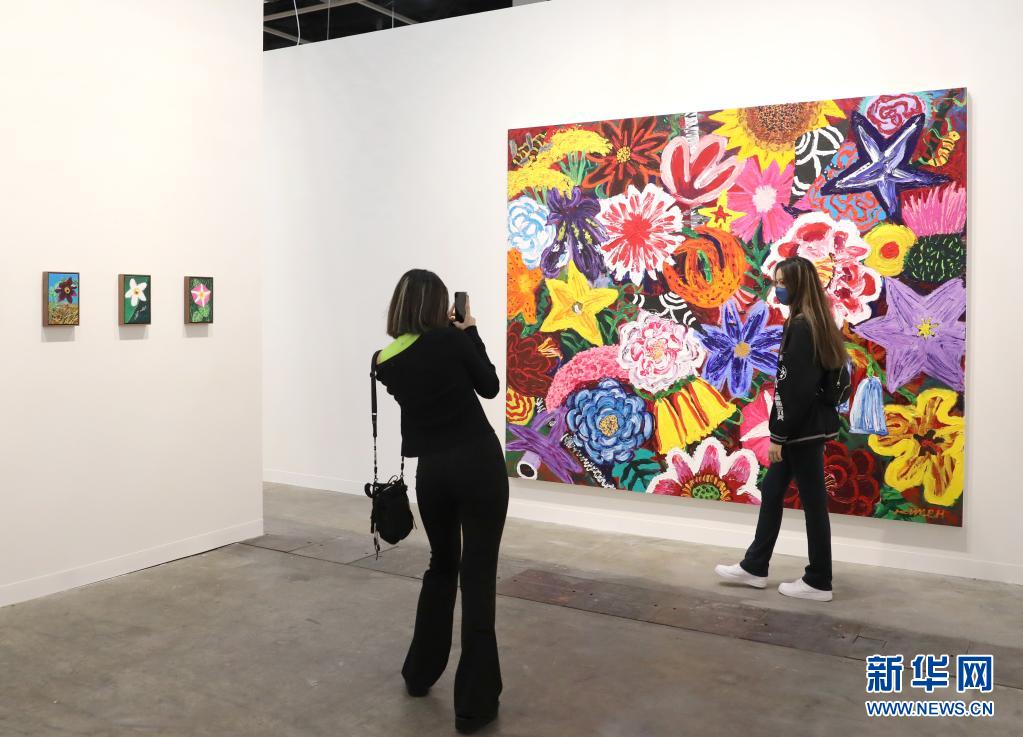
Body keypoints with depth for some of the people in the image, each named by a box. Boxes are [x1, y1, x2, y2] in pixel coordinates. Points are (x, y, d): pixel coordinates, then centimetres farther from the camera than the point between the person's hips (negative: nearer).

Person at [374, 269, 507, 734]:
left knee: (441, 565, 25)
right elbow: (490, 387, 3)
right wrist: (470, 332, 8)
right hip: (478, 462, -5)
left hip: (432, 471, 5)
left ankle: (420, 672, 35)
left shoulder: (385, 362, 3)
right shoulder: (450, 339, -10)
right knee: (478, 575, 0)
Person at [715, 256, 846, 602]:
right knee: (771, 491, 15)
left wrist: (778, 434, -16)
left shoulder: (800, 327, -18)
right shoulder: (815, 324, 12)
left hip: (803, 428, -10)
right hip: (810, 424, 10)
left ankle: (818, 582, 13)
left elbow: (794, 387, -21)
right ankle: (754, 567, 25)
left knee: (813, 501, 1)